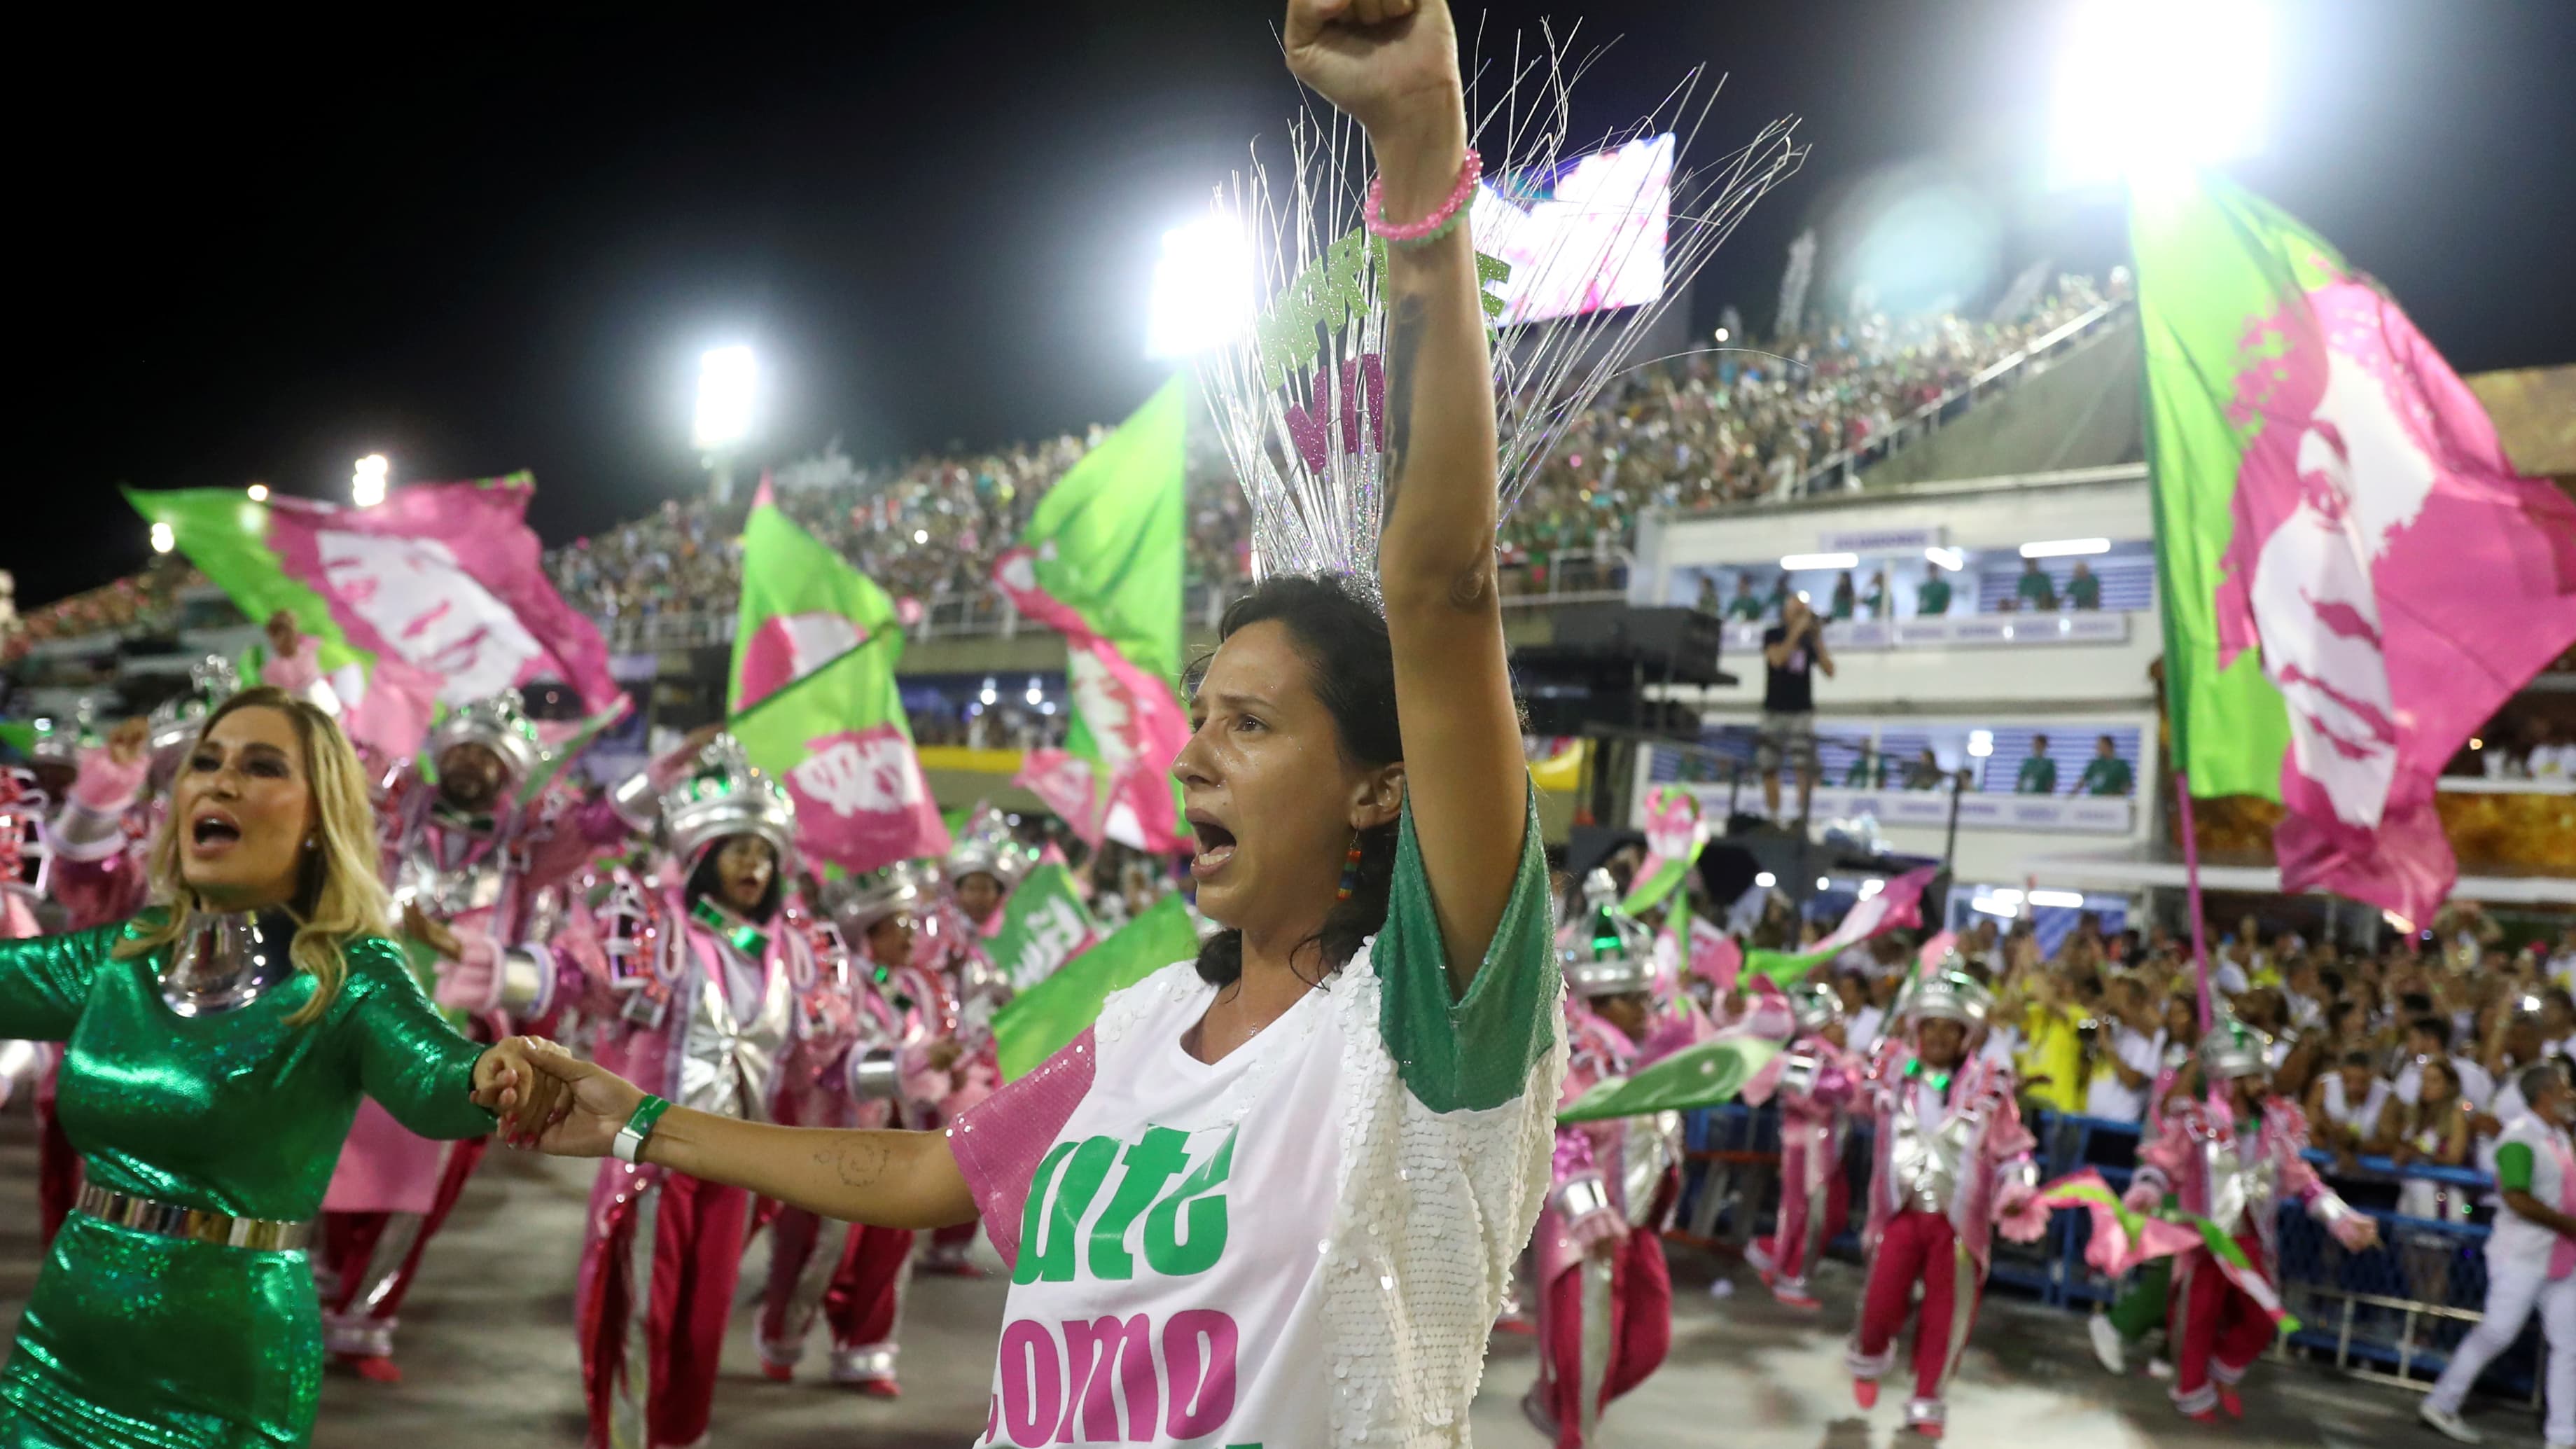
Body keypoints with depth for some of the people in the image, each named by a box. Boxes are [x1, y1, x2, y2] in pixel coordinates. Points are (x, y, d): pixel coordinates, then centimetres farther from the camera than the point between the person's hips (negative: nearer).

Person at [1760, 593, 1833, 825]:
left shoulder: (1810, 639, 6)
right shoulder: (1773, 634, 2)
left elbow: (1829, 671, 0)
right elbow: (1777, 659, -16)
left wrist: (1819, 641, -8)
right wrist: (1796, 632, -18)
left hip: (1802, 711, 0)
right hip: (1774, 710, 0)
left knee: (1805, 766, -15)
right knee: (1769, 767, 1)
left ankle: (1802, 816, -16)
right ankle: (1773, 818, 9)